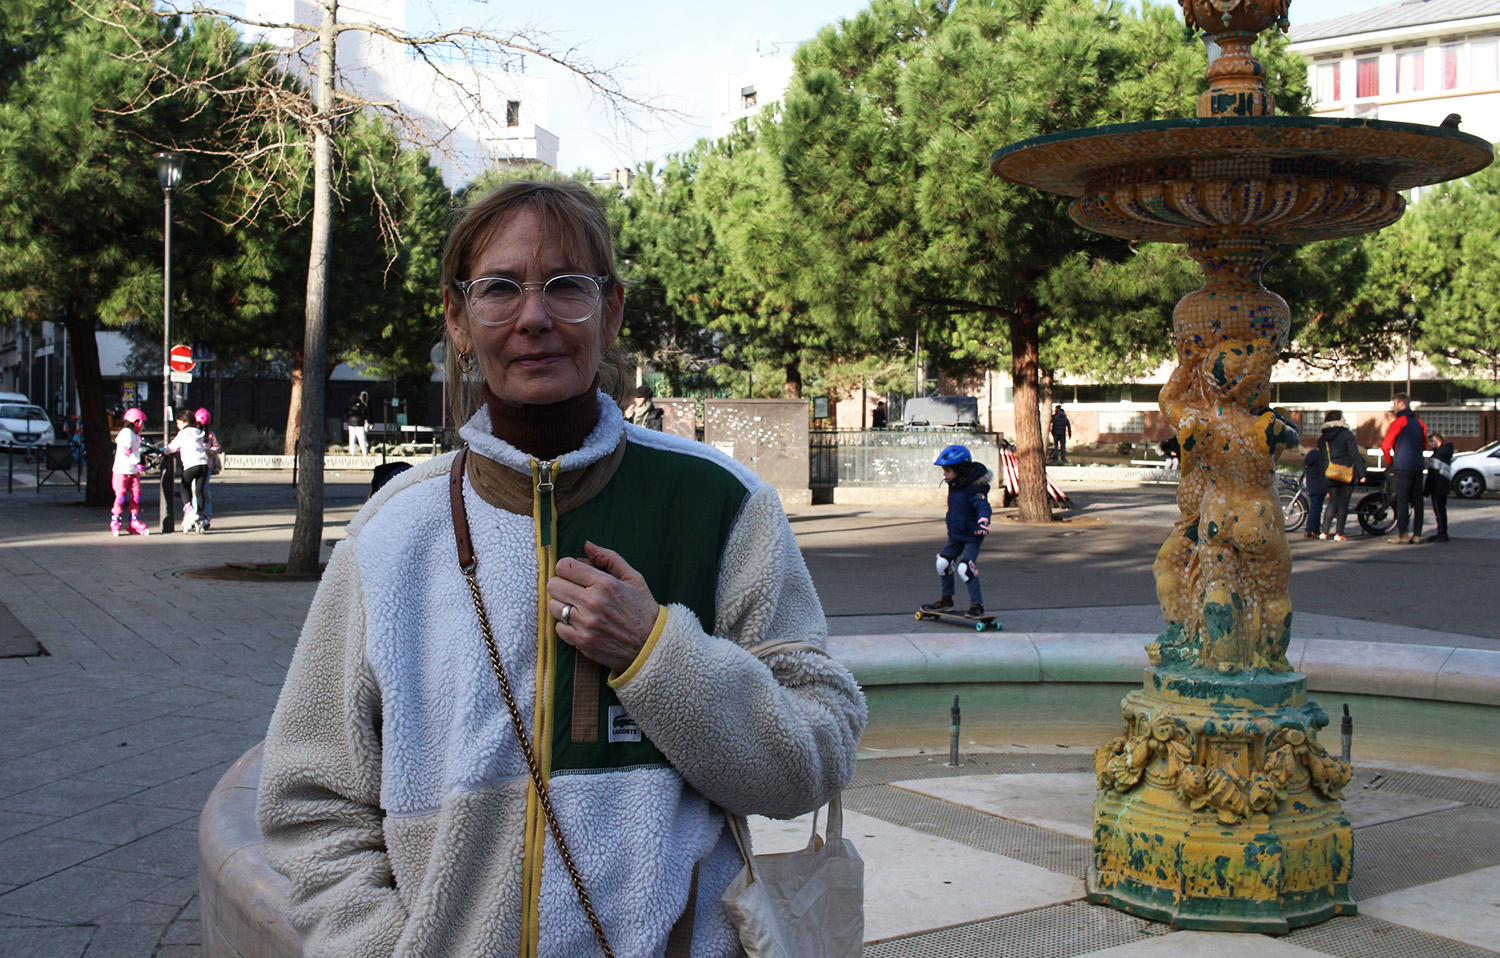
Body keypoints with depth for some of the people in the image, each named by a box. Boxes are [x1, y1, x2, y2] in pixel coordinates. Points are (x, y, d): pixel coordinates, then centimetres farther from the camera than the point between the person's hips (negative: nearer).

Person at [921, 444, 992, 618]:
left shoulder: (974, 489, -22)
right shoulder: (954, 485, 5)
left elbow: (983, 506, -33)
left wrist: (983, 524, -51)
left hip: (971, 537, -9)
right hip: (955, 536, 9)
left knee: (965, 568, -18)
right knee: (943, 564, 13)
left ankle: (977, 605, -6)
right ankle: (946, 599, 32)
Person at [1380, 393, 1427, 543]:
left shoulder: (1399, 422, -8)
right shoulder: (1419, 422, 15)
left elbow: (1386, 445, -6)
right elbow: (1424, 445, 24)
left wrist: (1389, 459, 10)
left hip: (1402, 467, -7)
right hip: (1418, 466, 7)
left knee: (1402, 500, -6)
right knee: (1417, 501, 7)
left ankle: (1402, 534, -9)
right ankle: (1417, 534, 7)